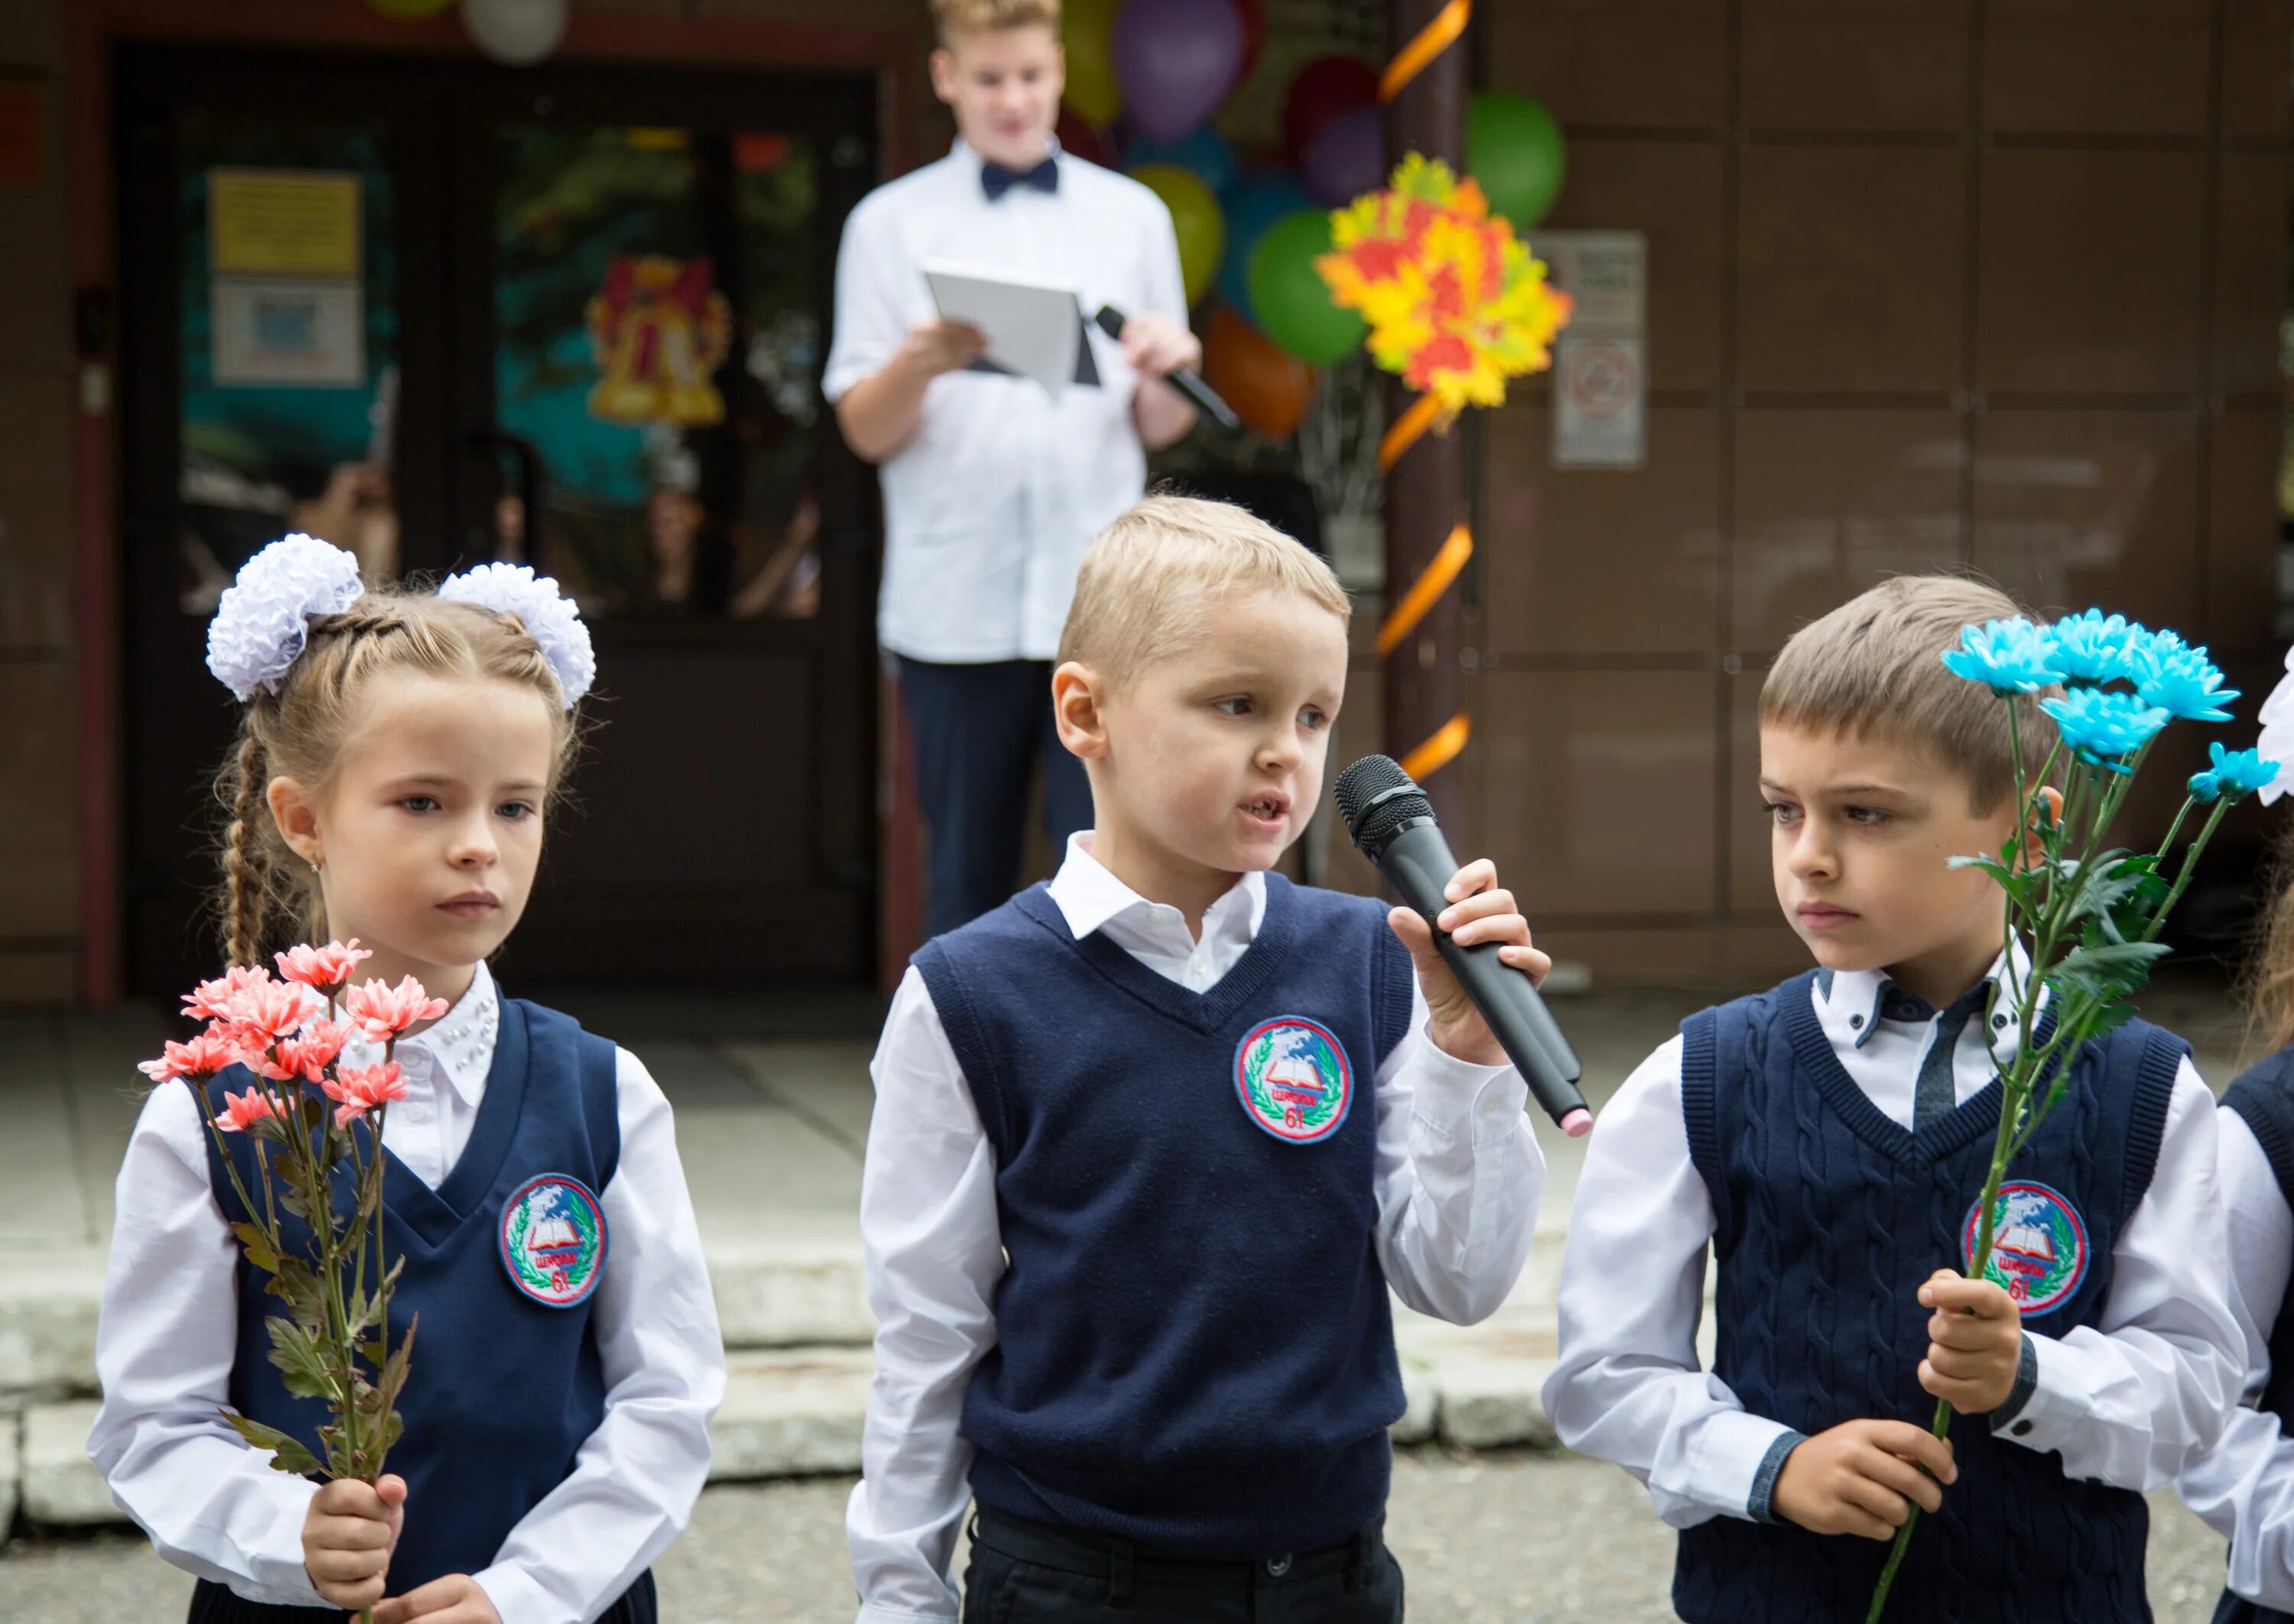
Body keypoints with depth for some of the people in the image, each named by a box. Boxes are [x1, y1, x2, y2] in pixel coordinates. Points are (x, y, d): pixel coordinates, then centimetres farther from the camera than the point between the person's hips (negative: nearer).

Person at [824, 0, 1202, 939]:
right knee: (967, 885, 6)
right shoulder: (893, 222, 8)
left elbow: (1160, 429, 12)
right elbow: (865, 431, 2)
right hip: (955, 605, 0)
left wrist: (1169, 372, -11)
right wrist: (919, 364, -19)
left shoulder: (1131, 216, 13)